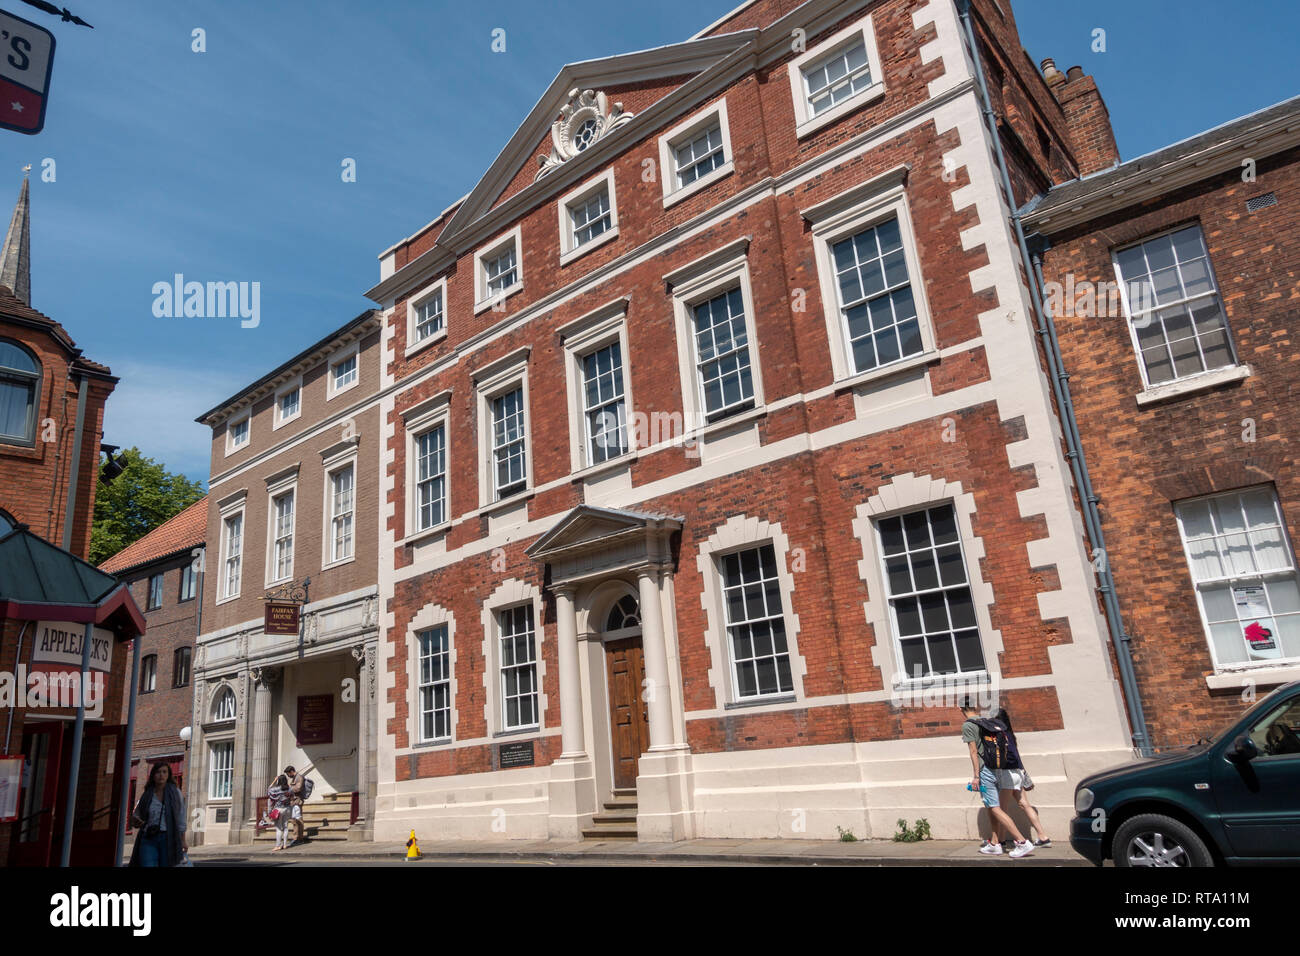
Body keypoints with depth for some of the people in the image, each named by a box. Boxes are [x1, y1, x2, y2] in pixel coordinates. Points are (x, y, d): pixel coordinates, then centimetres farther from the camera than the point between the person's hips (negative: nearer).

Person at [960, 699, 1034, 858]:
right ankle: (994, 844, 18)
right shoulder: (987, 721, 12)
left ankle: (1023, 843, -12)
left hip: (984, 771, -8)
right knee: (991, 808, 15)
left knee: (995, 808, -7)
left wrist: (975, 776, -13)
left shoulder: (967, 725, -9)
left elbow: (974, 751, -13)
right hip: (996, 770, 8)